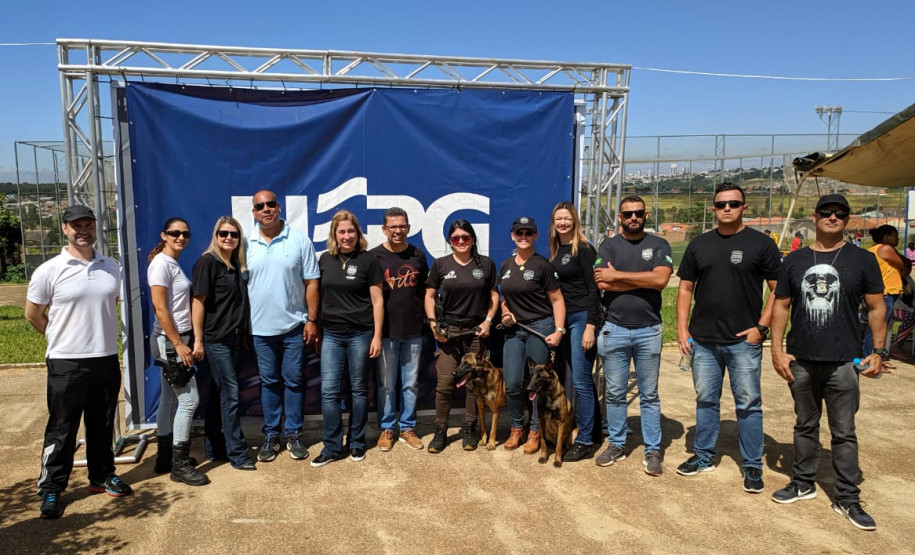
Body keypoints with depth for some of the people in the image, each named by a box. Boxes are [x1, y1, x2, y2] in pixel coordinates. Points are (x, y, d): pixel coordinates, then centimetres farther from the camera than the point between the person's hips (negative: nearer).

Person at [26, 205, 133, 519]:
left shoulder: (110, 267, 5)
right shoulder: (49, 271, -9)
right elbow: (33, 315, 0)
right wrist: (63, 339, 7)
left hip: (106, 359, 4)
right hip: (67, 364, -4)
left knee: (102, 425, 16)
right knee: (61, 429, 4)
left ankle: (102, 476, 31)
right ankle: (50, 490, 18)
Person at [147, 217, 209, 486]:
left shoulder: (174, 264, 13)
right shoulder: (161, 264, -13)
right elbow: (160, 309, -18)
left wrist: (184, 342, 10)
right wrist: (179, 344, -20)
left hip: (177, 340, 9)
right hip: (169, 342, -9)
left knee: (169, 400, 14)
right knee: (189, 399, -6)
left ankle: (165, 458, 24)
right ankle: (180, 464, 3)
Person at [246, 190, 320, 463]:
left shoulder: (299, 240, -4)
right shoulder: (247, 243, 0)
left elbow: (311, 282, -3)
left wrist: (312, 320, -6)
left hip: (294, 326, -1)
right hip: (261, 327, 2)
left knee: (294, 381, 8)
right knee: (269, 382, 12)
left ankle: (293, 434, 22)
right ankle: (271, 435, 24)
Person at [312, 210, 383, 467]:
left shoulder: (368, 259, -4)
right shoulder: (325, 259, 7)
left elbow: (377, 300, -4)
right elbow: (319, 296, 12)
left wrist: (377, 336, -7)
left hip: (360, 334, -3)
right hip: (331, 335, 3)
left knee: (359, 389, 8)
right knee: (329, 391, 0)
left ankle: (357, 442, 21)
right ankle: (332, 446, 11)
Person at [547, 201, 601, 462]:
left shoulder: (583, 249, -9)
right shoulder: (556, 250, 12)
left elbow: (593, 289, -14)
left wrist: (590, 326, -19)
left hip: (582, 318, -8)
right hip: (563, 319, 8)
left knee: (580, 380, -6)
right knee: (581, 379, 14)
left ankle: (585, 442, 2)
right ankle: (594, 430, 26)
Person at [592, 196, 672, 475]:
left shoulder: (659, 245, 3)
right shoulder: (608, 245, 3)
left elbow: (661, 280, -15)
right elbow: (603, 283, -12)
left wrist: (618, 275, -12)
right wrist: (645, 280, -12)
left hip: (648, 330, 0)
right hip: (614, 330, 1)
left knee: (649, 395, 8)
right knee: (615, 393, 10)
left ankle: (653, 450, 18)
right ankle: (616, 444, 24)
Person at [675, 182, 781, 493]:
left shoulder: (761, 244, -2)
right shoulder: (699, 245, 8)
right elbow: (686, 288, 10)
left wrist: (761, 326, -11)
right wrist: (682, 328, 2)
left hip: (744, 341, -3)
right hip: (703, 340, 3)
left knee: (748, 404, 4)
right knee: (705, 400, 13)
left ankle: (753, 466, 16)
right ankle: (704, 456, 26)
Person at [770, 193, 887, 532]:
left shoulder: (862, 260, 1)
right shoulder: (794, 261, 6)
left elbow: (876, 308, 2)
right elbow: (781, 306, 6)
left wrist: (879, 352, -5)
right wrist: (777, 350, -1)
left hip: (843, 363, -2)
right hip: (801, 362, 2)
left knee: (844, 433, 5)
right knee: (805, 426, 15)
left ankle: (847, 499, 16)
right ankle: (804, 484, 29)